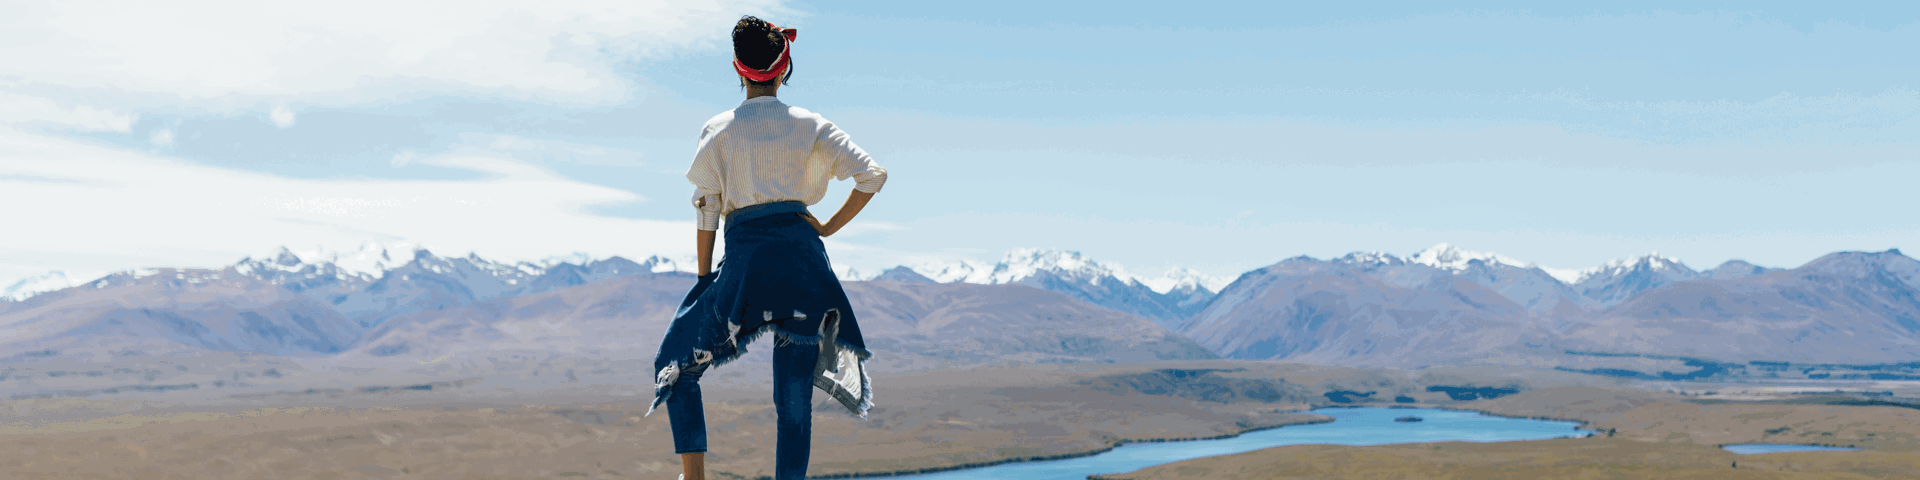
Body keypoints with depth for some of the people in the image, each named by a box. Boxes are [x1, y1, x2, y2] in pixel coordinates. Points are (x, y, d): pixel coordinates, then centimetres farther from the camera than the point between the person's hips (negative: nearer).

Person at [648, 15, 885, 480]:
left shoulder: (718, 129, 5)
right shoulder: (810, 124, 8)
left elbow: (706, 210, 3)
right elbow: (872, 175, 2)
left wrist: (704, 279, 9)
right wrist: (828, 227, 9)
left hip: (746, 259, -1)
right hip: (803, 257, 2)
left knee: (676, 363, 14)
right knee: (795, 397, 5)